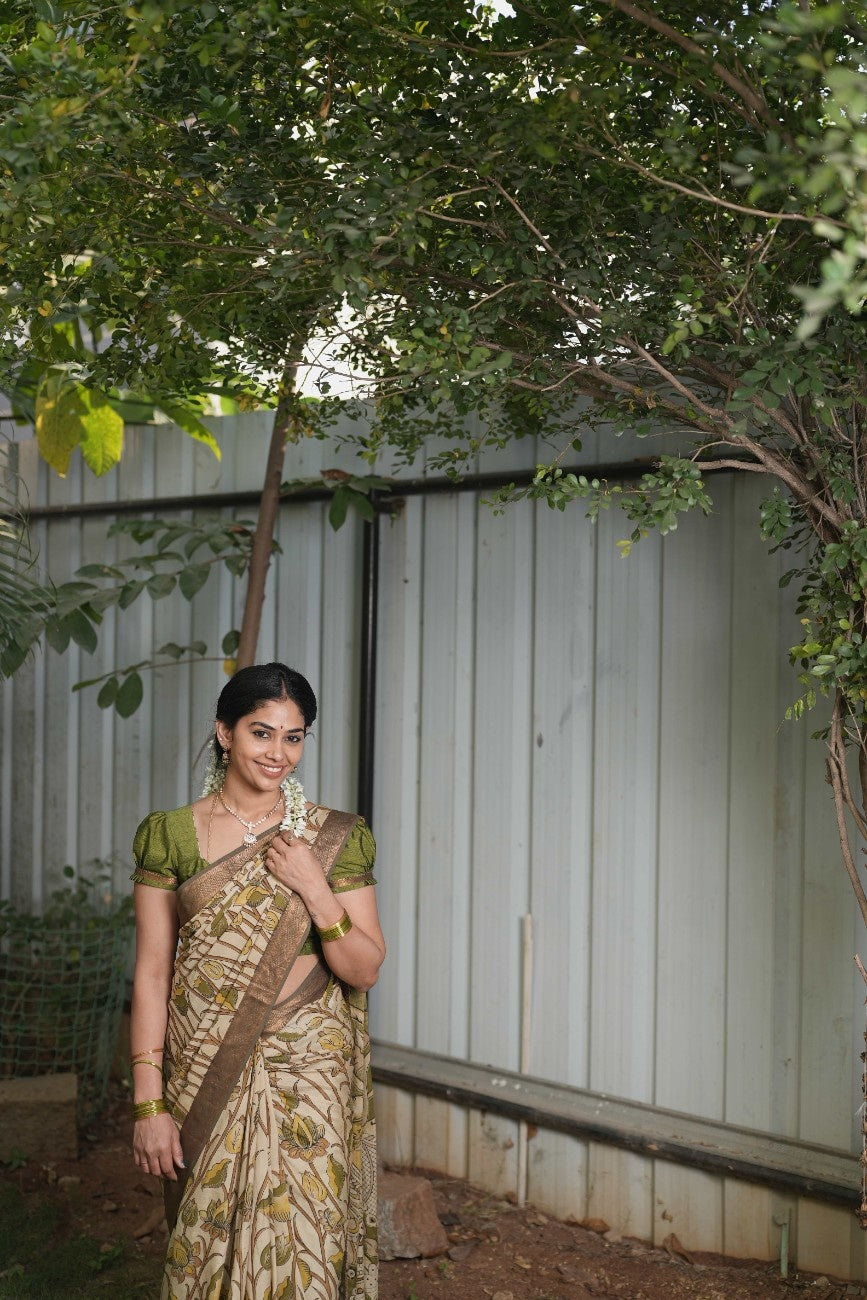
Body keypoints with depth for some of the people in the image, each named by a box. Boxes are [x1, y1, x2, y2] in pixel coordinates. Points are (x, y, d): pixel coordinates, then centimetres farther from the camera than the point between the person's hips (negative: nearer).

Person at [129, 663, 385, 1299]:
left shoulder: (336, 838, 2)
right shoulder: (170, 835, 1)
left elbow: (364, 971, 1)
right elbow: (152, 974, 0)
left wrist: (315, 892, -14)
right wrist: (148, 1103, -4)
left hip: (307, 1079, 0)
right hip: (204, 1079, 0)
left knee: (302, 1246, 2)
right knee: (207, 1246, 8)